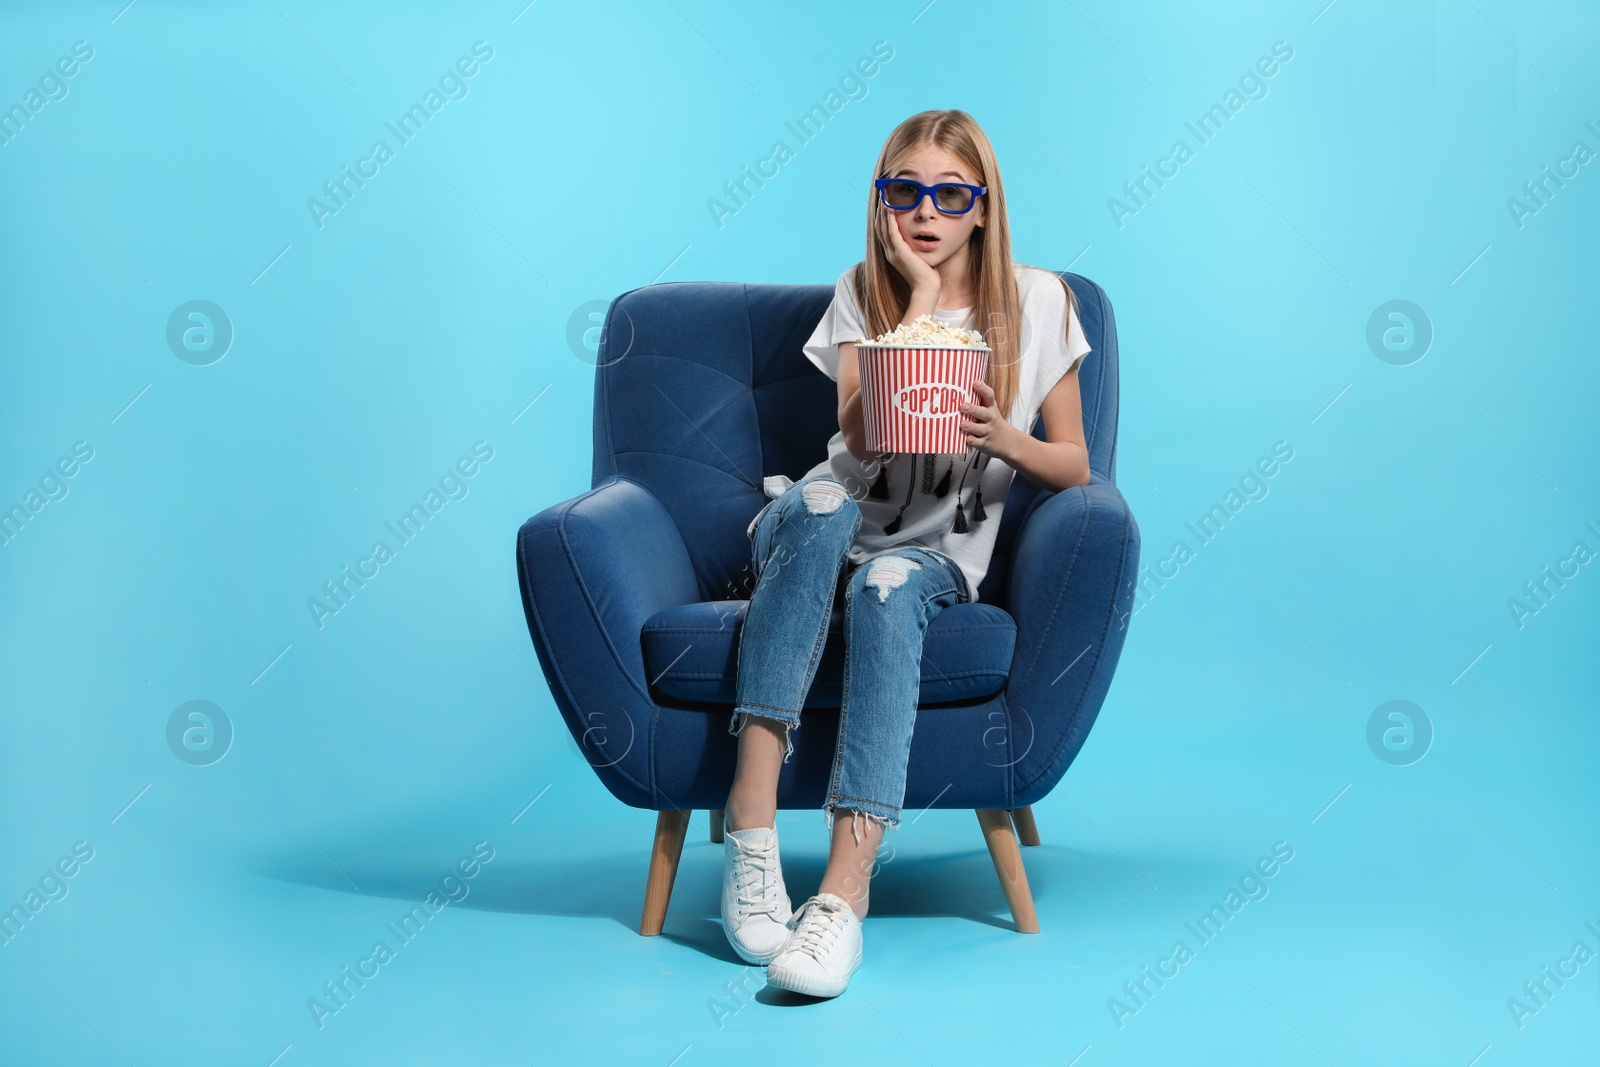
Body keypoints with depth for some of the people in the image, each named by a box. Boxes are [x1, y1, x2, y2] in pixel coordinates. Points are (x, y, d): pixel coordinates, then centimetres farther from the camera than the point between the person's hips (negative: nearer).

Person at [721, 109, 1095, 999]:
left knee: (888, 585, -37)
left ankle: (845, 892, -48)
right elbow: (860, 434, -10)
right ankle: (752, 816, -42)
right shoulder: (862, 294, 7)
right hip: (830, 530, 1)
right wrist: (923, 297, -10)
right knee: (821, 503, -36)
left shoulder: (1038, 302, 5)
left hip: (939, 553, -1)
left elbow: (1075, 468, 7)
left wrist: (1003, 439, -15)